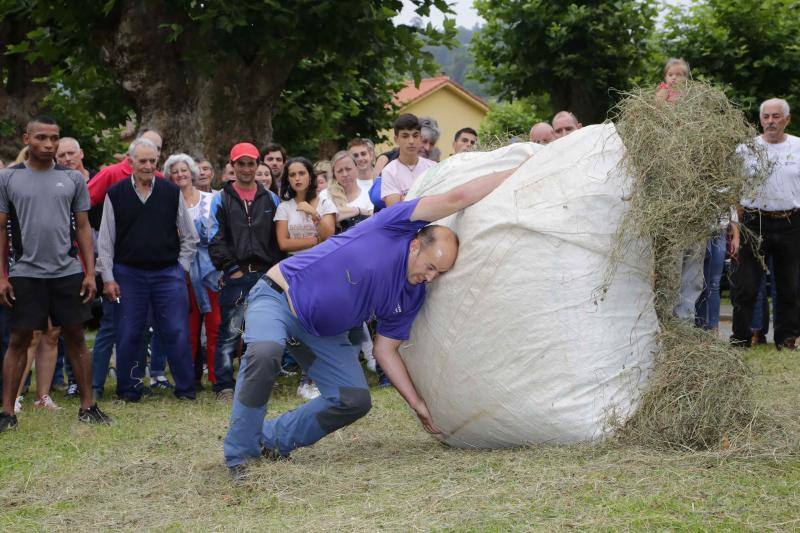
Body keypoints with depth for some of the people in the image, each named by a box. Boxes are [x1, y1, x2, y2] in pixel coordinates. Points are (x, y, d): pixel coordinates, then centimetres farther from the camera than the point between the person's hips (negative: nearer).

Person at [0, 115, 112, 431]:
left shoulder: (72, 179, 7)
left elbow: (83, 228, 9)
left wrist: (90, 273, 2)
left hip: (68, 272, 2)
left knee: (75, 337, 6)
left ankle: (87, 406, 12)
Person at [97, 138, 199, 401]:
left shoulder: (172, 192, 4)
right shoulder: (116, 195, 3)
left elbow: (189, 237, 11)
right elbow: (105, 241, 5)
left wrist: (181, 268, 5)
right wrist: (108, 278, 0)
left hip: (168, 273, 0)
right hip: (128, 275, 0)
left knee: (176, 332, -2)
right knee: (128, 335, 3)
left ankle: (185, 389, 7)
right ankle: (129, 390, 15)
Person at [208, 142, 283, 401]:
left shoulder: (270, 200, 13)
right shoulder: (222, 199, 4)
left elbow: (277, 238, 13)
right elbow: (215, 239, -1)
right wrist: (230, 268, -9)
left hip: (265, 274, 3)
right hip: (236, 276, -3)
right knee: (230, 332, -5)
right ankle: (224, 385, 0)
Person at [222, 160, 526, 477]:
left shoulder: (412, 297, -1)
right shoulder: (396, 225, -18)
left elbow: (385, 349, 6)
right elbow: (457, 198, -25)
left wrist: (418, 404, 1)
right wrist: (515, 174, -17)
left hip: (324, 332, 7)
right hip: (281, 295, -7)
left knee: (356, 400, -7)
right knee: (265, 352, -36)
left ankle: (273, 439, 11)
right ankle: (239, 453, -20)